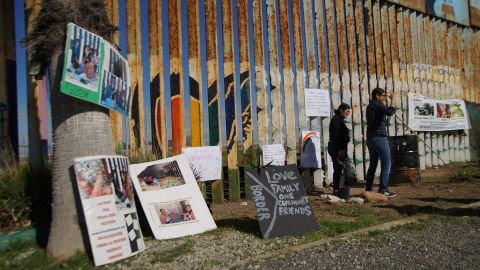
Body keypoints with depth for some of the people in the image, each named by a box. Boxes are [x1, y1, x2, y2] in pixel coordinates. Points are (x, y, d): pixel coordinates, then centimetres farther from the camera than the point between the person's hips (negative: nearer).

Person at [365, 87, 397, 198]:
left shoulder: (370, 106, 18)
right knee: (386, 164, -5)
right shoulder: (377, 104, -9)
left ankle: (368, 189, 16)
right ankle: (383, 190, -8)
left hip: (370, 139, 9)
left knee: (373, 164, 14)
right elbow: (390, 112, -24)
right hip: (379, 138, -9)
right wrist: (393, 99, -13)